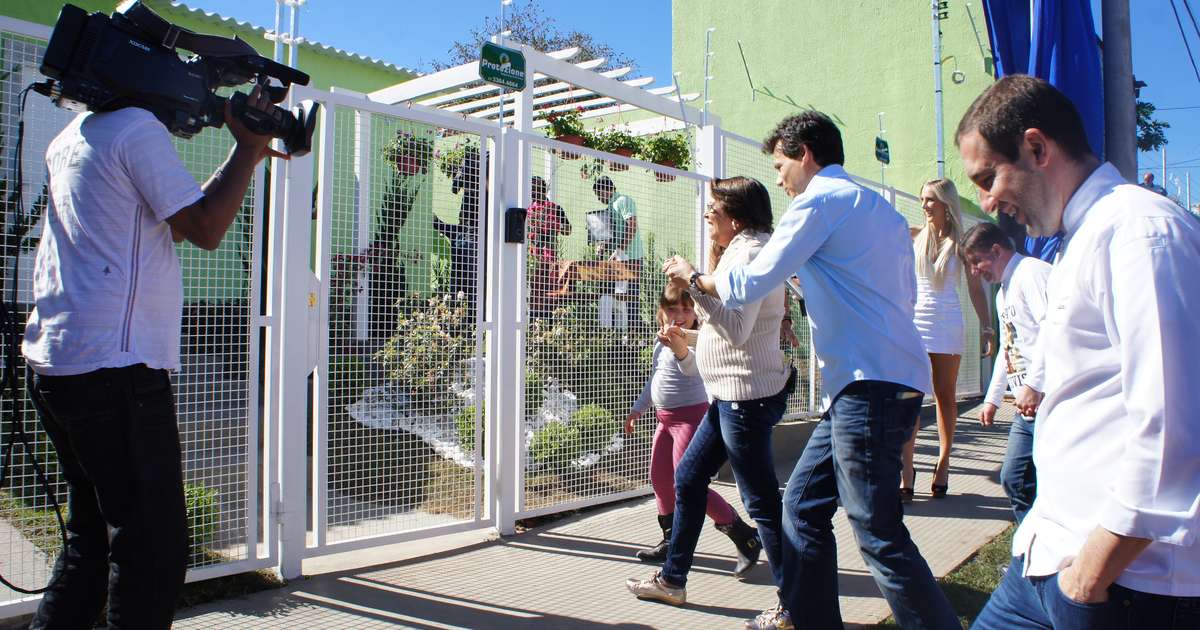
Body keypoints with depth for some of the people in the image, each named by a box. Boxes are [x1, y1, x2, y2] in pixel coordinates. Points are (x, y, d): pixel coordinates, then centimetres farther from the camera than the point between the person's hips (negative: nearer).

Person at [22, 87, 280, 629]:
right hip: (113, 367, -10)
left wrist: (245, 156, 18)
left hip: (52, 360, 10)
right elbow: (204, 229, -11)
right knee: (154, 544, -3)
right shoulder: (138, 128, -8)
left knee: (91, 536, 19)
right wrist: (248, 147, -2)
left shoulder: (72, 137, 20)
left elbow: (174, 218, 20)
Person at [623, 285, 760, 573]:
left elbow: (691, 367, -40)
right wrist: (637, 409, 25)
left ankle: (745, 536, -3)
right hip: (666, 417, 9)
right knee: (659, 479, 14)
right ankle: (671, 540, 30)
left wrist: (680, 348, -60)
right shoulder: (661, 343, 11)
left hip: (691, 415, -9)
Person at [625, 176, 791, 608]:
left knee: (762, 501, -3)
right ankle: (672, 580, 27)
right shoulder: (739, 252, 17)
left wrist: (693, 281, -23)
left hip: (747, 394, -11)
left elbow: (737, 329, -26)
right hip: (732, 394, 11)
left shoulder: (749, 252, -15)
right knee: (688, 479, 16)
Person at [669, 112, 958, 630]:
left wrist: (694, 276, 12)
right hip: (893, 381, 10)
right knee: (804, 505, 15)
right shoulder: (881, 209, 21)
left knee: (879, 533, -6)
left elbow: (751, 284, -7)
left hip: (869, 385, -10)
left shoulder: (820, 200, -5)